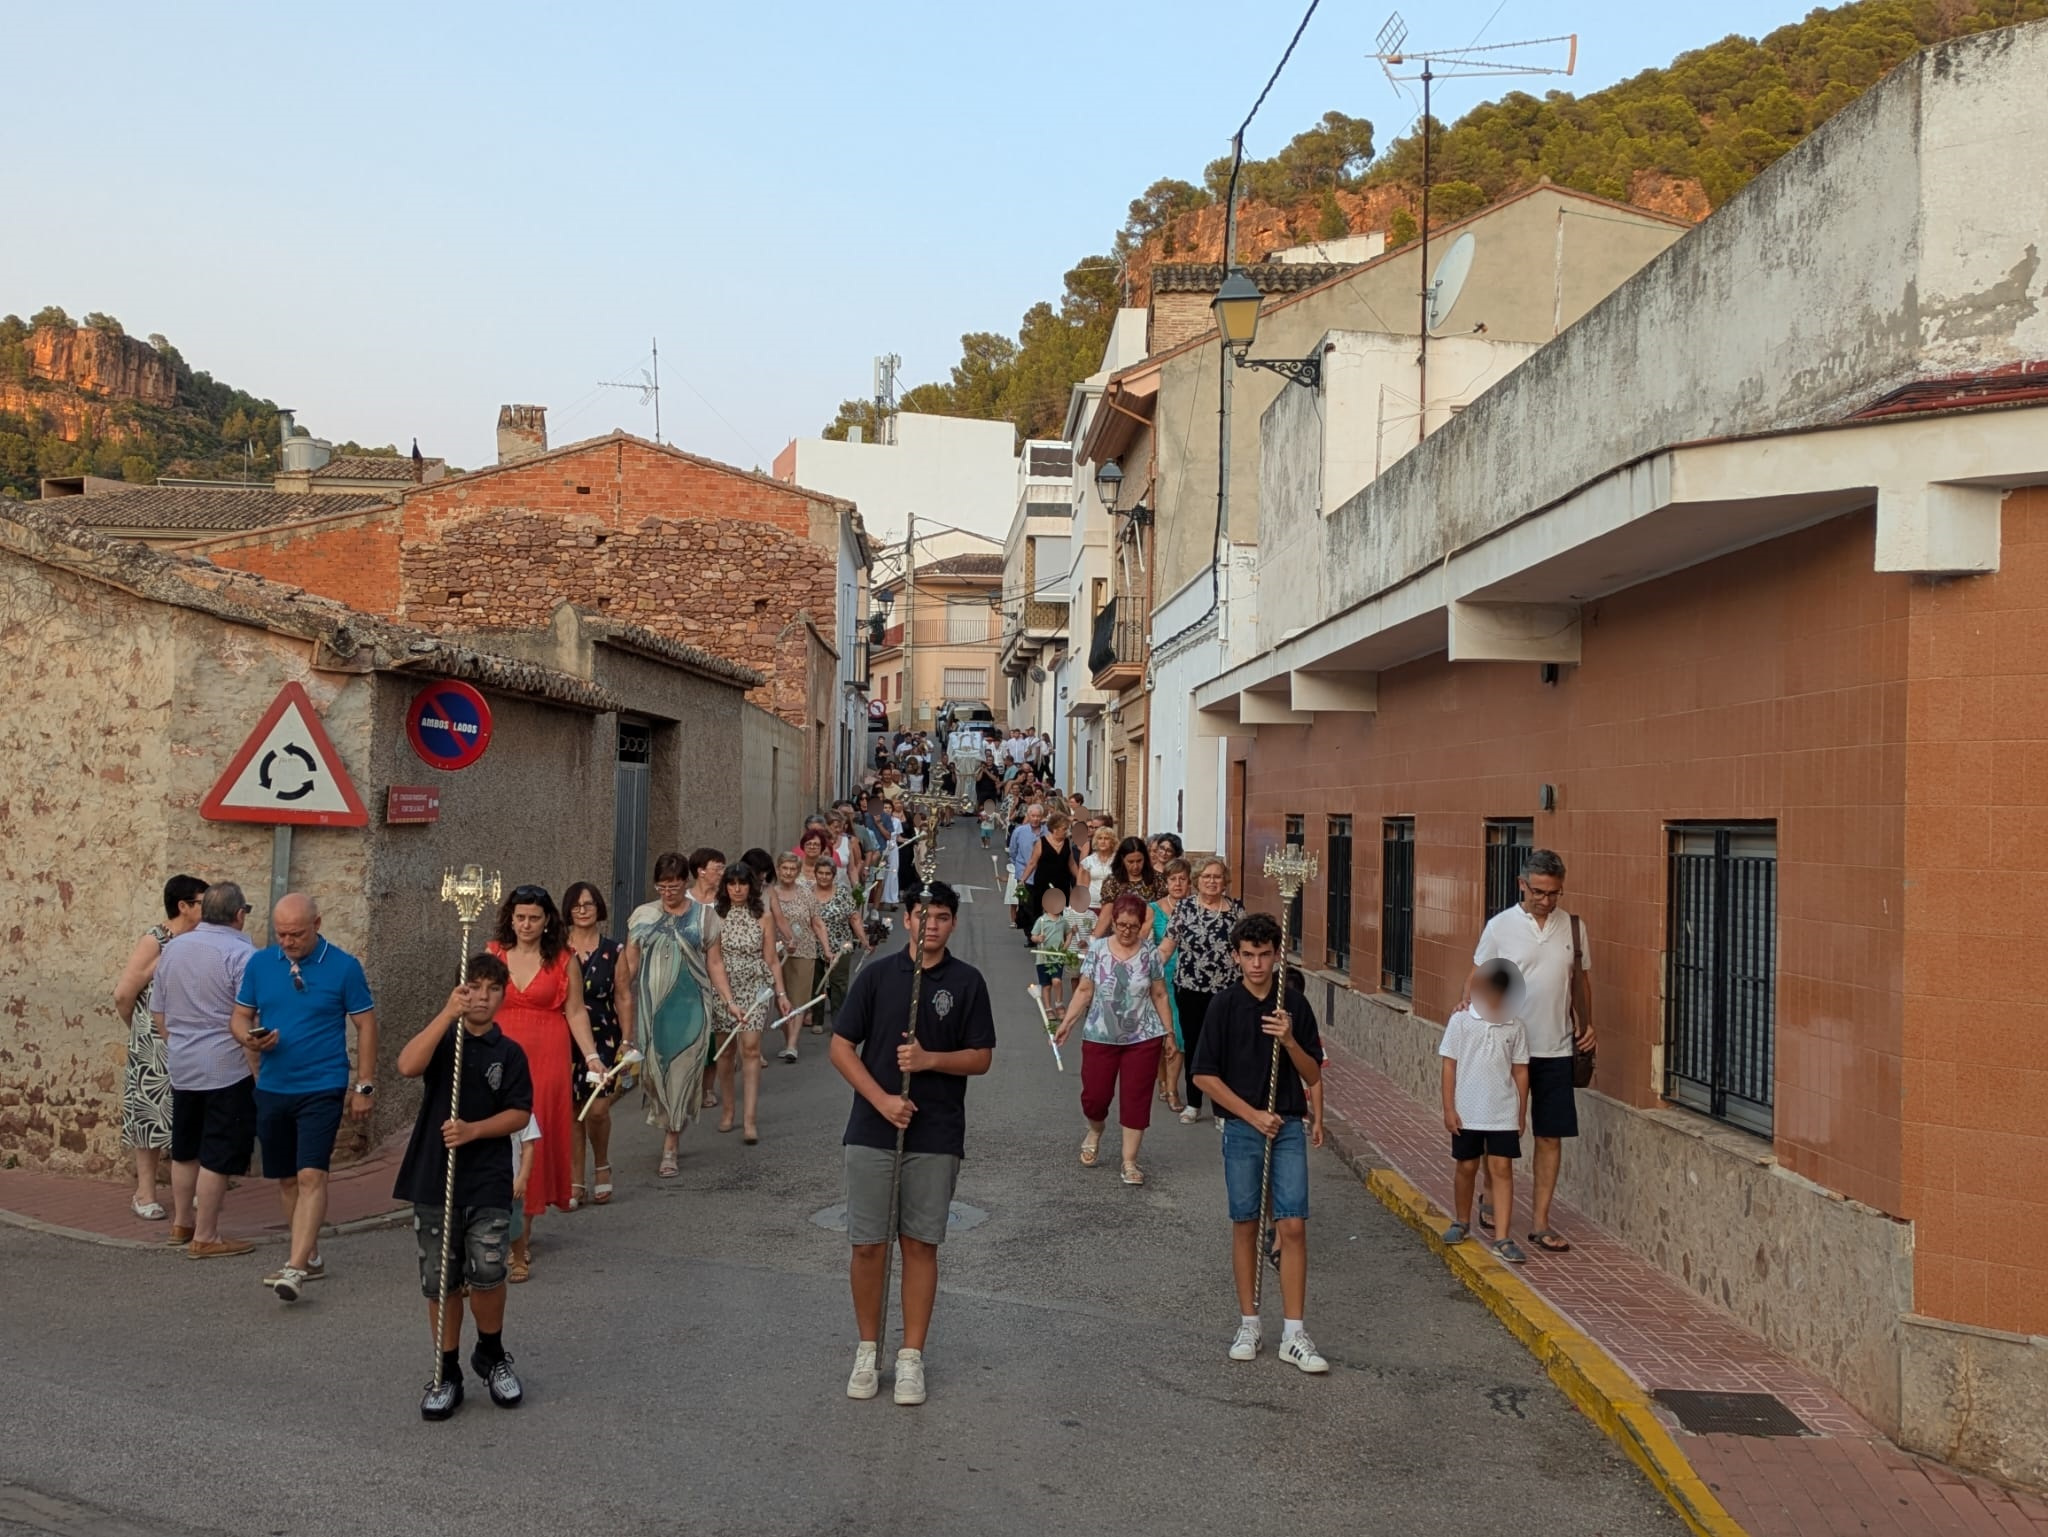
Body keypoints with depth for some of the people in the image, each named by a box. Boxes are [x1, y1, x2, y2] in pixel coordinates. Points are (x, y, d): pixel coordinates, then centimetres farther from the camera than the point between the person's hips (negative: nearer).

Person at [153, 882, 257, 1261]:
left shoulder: (172, 948, 7)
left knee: (185, 1150, 20)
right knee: (218, 1156, 0)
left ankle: (182, 1223, 32)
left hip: (181, 1068, 7)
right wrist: (260, 1074, -11)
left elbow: (157, 1013, 15)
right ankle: (205, 1237, 4)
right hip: (228, 1069, -7)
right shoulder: (241, 954, -15)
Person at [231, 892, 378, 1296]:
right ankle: (309, 1257, 25)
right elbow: (240, 1017, 11)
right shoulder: (260, 963, 4)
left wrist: (364, 1086, -5)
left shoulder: (344, 966, -6)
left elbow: (365, 1025, -2)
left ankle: (295, 1268, -17)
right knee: (286, 1179, 12)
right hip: (271, 1088, 5)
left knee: (311, 1176, -14)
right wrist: (250, 1037, -13)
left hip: (322, 1089, -5)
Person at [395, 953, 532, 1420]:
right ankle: (447, 1374, 21)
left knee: (486, 1273, -11)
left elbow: (520, 1114, -1)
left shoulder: (509, 1052, 4)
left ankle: (491, 1355, 15)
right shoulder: (443, 1039, 4)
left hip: (488, 1182, -1)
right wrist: (448, 1014, -23)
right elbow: (408, 1066, -17)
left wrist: (473, 1130, -16)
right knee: (440, 1281, 7)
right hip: (434, 1179, 1)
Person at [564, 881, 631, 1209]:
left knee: (597, 1110, -8)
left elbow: (623, 997, 5)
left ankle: (602, 1167, 18)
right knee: (572, 1111, 4)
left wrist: (627, 1041, -1)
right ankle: (575, 1182, 15)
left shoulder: (614, 950, 3)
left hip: (603, 1037, -1)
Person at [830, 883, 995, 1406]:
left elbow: (981, 1059, 2)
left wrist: (929, 1059, -15)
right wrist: (882, 1099, -11)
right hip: (872, 1131, 0)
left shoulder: (967, 982, 1)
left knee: (921, 1244, 4)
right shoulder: (877, 974, 1)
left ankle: (911, 1357, 14)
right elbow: (841, 1047, 1)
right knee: (867, 1244, 3)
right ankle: (868, 1350, 20)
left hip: (936, 1137, 0)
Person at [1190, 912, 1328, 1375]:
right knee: (1245, 1226, 8)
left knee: (1293, 1227, -4)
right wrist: (1252, 1115, -10)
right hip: (1242, 1128, -1)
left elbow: (1313, 1076, 3)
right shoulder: (1225, 1006, -4)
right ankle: (1248, 1324, 21)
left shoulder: (1295, 1005, 1)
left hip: (1288, 1127, 1)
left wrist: (1289, 1040, -16)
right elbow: (1204, 1075, -4)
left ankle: (1293, 1335, 1)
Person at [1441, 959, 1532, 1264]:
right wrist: (1449, 1109, -6)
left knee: (1502, 1169, -3)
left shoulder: (1515, 1027, -1)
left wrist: (1522, 1112, 7)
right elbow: (1450, 1066, -4)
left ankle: (1501, 1238, -1)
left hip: (1504, 1113, 1)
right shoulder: (1461, 1021, -6)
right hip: (1467, 1112, -1)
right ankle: (1461, 1222, 33)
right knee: (1467, 1167, 12)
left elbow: (1520, 1071, 6)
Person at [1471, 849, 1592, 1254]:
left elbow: (1581, 980, 14)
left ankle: (1540, 1223, 10)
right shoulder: (1500, 926, -5)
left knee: (1551, 1137, 3)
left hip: (1556, 1051, 2)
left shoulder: (1573, 927, 3)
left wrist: (1586, 1023, 1)